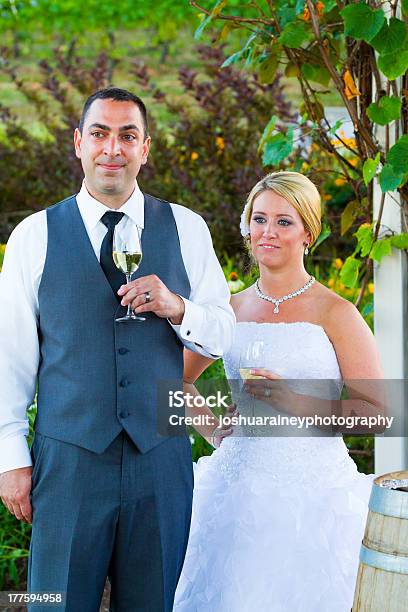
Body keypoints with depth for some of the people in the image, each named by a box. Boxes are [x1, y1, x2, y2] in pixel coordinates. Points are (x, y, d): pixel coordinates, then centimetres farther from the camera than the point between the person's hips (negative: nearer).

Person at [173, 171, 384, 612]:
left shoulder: (334, 314, -4)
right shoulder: (231, 309, 8)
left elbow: (378, 410, -7)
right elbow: (177, 379, 24)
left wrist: (296, 403, -17)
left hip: (311, 488, -3)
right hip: (236, 487, 3)